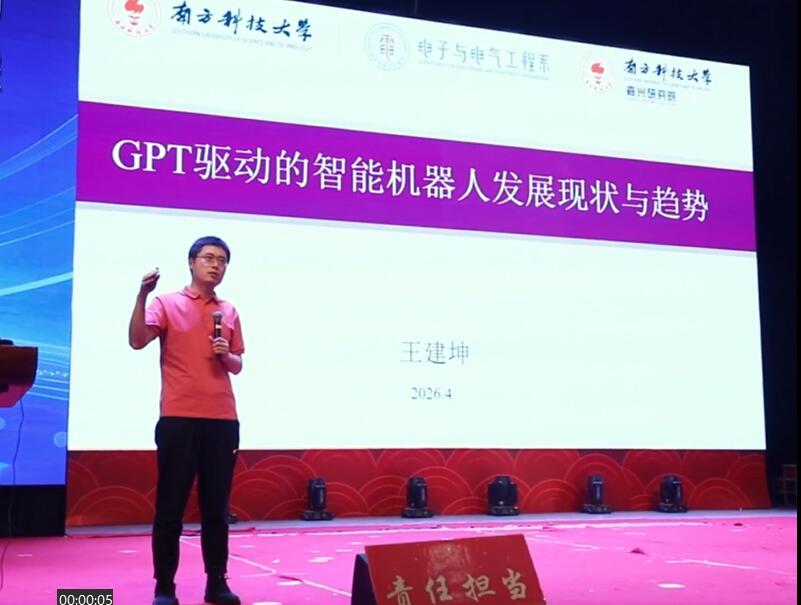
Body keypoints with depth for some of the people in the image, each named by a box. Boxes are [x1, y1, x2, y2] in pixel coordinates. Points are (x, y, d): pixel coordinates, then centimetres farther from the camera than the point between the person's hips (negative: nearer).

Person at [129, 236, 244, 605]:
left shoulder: (229, 312, 16)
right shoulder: (166, 304, 3)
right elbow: (136, 341, -13)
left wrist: (226, 355, -3)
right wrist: (142, 295, -22)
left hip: (222, 420, 4)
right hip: (178, 419, -4)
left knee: (217, 506, 6)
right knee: (170, 505, -1)